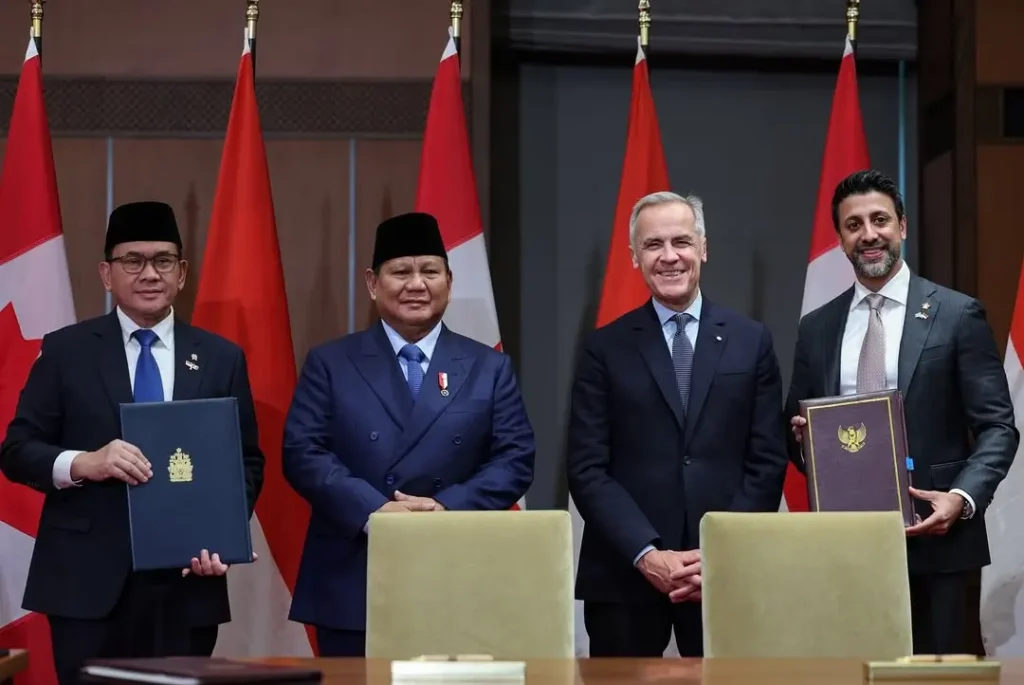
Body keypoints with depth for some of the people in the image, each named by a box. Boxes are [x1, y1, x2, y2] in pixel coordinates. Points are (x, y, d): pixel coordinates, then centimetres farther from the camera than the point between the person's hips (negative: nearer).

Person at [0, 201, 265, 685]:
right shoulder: (65, 350, 5)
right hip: (86, 579, -1)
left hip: (187, 579, 2)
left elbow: (248, 462, 10)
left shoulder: (222, 358, 9)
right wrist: (83, 463, -18)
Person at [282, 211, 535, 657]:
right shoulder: (330, 364, 7)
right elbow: (302, 453, -2)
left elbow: (516, 459, 3)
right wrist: (371, 511, -17)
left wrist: (449, 507, -14)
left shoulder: (489, 368, 10)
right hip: (350, 587, -1)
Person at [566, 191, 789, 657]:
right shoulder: (605, 349, 5)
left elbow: (767, 462, 4)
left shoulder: (751, 342, 8)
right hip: (625, 575, 0)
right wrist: (647, 556, -12)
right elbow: (587, 469, -1)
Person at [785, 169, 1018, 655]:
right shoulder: (816, 328, 12)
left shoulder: (957, 315, 1)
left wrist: (962, 499, -18)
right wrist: (802, 437, -6)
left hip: (931, 534, -3)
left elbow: (997, 427, -2)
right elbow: (796, 432, 18)